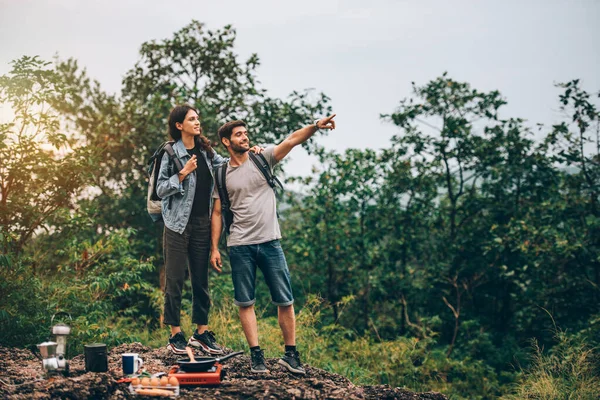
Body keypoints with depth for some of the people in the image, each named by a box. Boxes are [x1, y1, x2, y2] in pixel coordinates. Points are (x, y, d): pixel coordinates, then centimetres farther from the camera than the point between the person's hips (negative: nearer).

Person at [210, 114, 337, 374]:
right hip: (240, 246, 0)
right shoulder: (222, 174, 6)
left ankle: (290, 354, 11)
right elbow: (217, 213, 8)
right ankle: (256, 356, 11)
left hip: (270, 242, 0)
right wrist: (214, 248, 4)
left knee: (285, 301, 1)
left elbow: (291, 140, -12)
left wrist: (315, 126, -27)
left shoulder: (263, 159, 4)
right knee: (245, 302, 3)